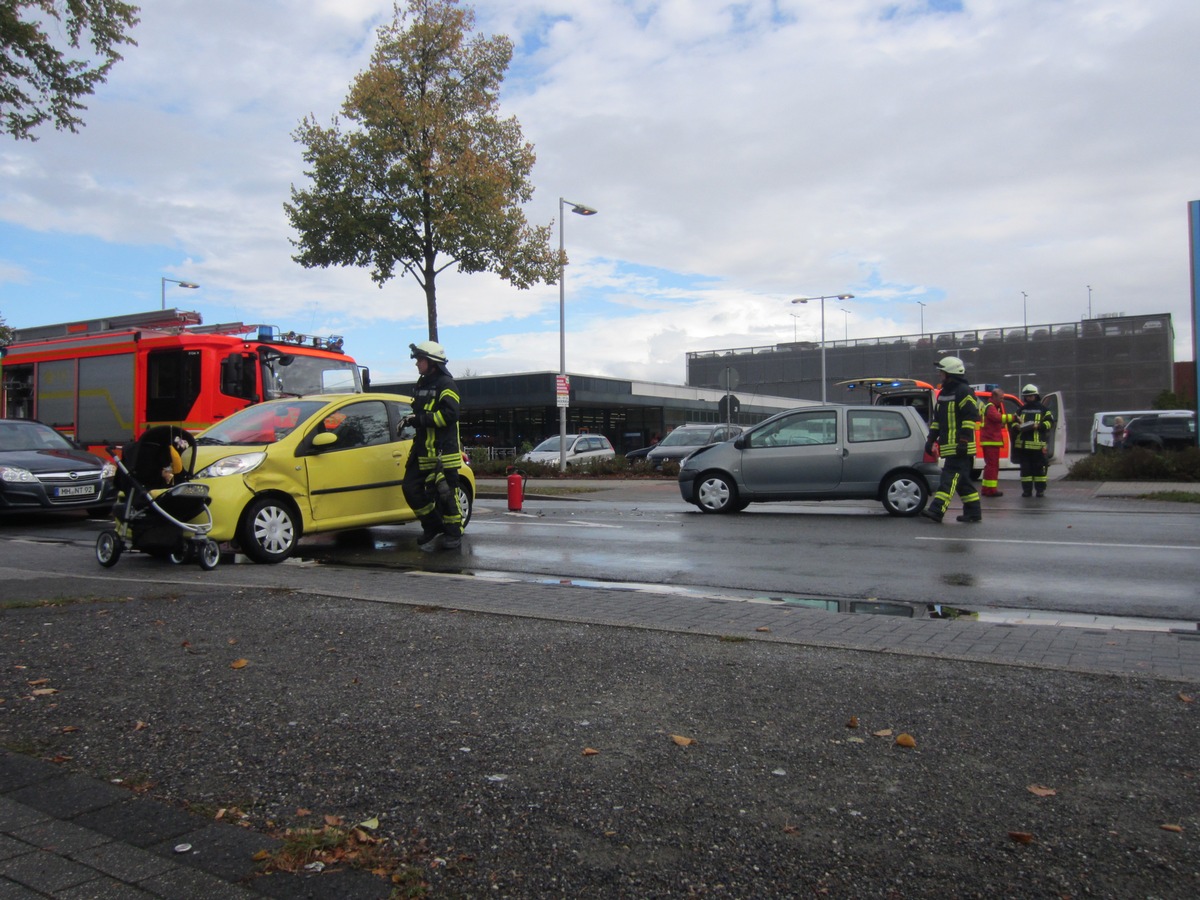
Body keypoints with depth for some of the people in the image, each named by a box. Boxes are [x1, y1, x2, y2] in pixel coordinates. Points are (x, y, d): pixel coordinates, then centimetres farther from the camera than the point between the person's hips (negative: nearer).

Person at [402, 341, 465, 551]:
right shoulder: (423, 384, 19)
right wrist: (412, 420, 10)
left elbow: (450, 414, -22)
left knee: (445, 494, -4)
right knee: (411, 488, 6)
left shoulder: (446, 384, -9)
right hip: (423, 450, 9)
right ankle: (433, 528, 18)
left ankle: (454, 536, 7)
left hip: (443, 451, -9)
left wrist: (420, 419, -20)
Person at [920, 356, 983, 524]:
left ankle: (937, 510, -21)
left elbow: (971, 418, -15)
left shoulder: (964, 392, -9)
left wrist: (964, 441, -20)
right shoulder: (943, 393, 20)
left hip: (960, 447, -10)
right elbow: (937, 419, 24)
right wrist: (931, 439, 19)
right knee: (962, 479, 12)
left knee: (951, 476, -14)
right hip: (949, 446, 10)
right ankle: (973, 511, 19)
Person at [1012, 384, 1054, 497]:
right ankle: (1027, 490, 9)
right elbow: (1014, 422, 15)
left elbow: (1049, 421, 2)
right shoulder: (1020, 410, 17)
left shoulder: (1043, 409, 8)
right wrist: (1017, 427, -8)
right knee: (1025, 468, 5)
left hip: (1037, 443, -3)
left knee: (1039, 468, -1)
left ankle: (1040, 490, 4)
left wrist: (1038, 426, -14)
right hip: (1022, 444, 3)